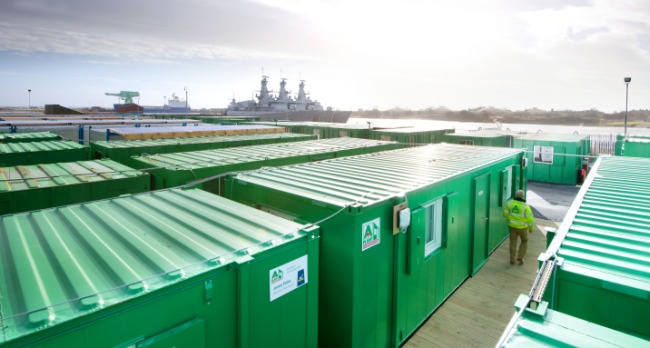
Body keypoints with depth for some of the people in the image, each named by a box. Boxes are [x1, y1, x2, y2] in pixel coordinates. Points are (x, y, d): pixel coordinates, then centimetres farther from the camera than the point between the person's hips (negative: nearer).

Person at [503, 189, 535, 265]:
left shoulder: (509, 203, -10)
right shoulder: (525, 206, -18)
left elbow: (505, 214, 1)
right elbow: (530, 218, -14)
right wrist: (531, 228, 2)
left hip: (512, 226, 2)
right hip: (522, 227, -2)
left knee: (513, 241, 15)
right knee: (524, 241, 20)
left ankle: (512, 259, 19)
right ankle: (520, 258, 19)